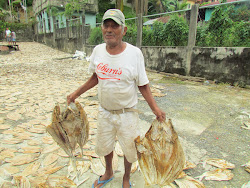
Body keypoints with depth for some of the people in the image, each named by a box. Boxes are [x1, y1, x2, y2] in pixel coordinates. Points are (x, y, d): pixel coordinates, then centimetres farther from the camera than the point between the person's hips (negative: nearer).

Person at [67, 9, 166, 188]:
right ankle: (108, 173, 55)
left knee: (129, 149, 15)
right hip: (105, 111, 4)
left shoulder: (135, 53, -16)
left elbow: (143, 85, -10)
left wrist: (155, 108, -18)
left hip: (127, 113, -3)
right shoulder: (98, 50, -5)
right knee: (104, 146, 23)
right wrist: (76, 93, 11)